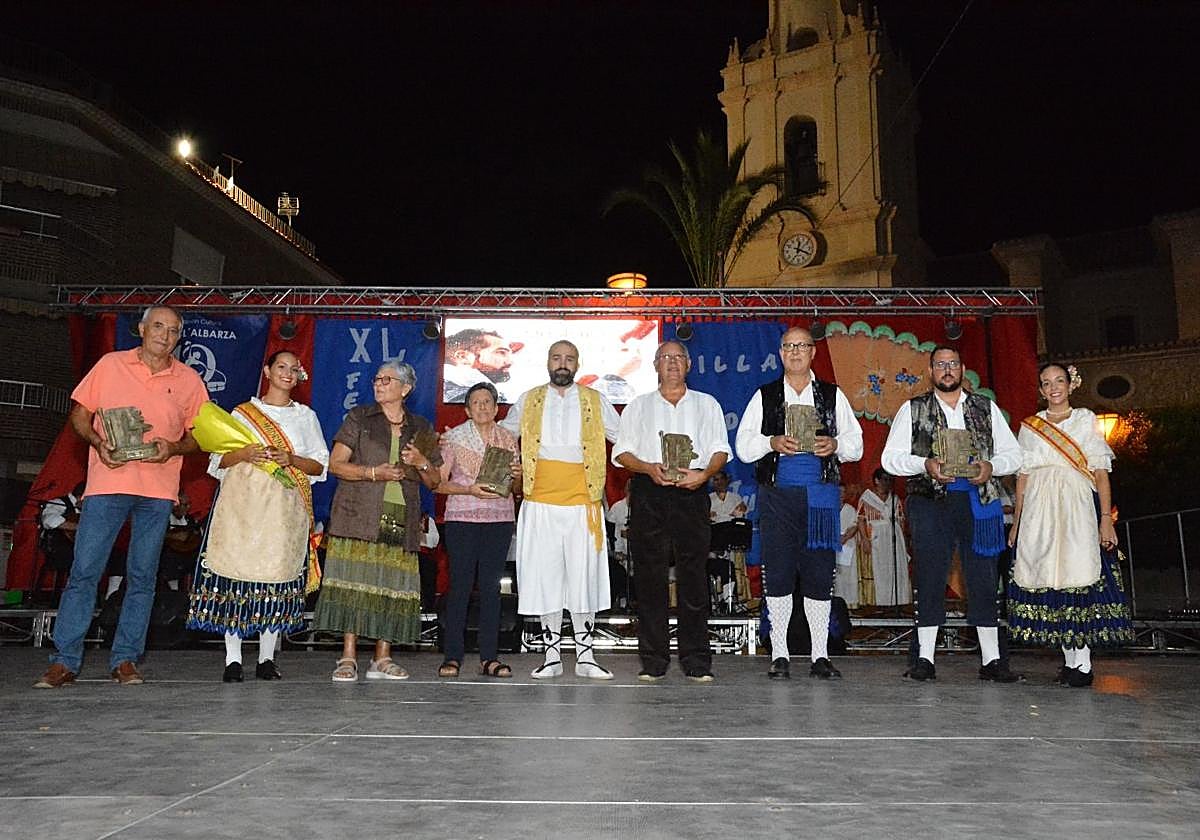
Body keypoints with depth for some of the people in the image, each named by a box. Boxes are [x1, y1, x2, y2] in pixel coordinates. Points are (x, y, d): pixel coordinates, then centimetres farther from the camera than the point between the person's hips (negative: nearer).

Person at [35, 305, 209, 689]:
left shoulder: (189, 379, 8)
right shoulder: (110, 365, 7)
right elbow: (79, 414, 10)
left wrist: (173, 448, -10)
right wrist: (98, 443, -9)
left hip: (158, 488, 1)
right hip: (107, 482, -1)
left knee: (142, 577, 5)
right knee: (83, 571, -2)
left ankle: (125, 660, 14)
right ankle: (64, 660, 7)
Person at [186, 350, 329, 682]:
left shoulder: (306, 416, 15)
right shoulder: (242, 413, 13)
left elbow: (320, 465, 11)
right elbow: (218, 460, 10)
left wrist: (292, 460, -8)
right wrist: (243, 454, -10)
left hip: (285, 510, 1)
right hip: (243, 506, -1)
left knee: (278, 573, -2)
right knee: (237, 572, -5)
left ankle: (267, 658, 7)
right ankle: (233, 659, 3)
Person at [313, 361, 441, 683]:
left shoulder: (421, 428, 15)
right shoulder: (358, 418, 8)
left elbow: (434, 481, 17)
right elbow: (335, 464, 1)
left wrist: (422, 463, -4)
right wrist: (373, 472, -12)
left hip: (402, 519, 2)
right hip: (359, 516, -2)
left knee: (393, 586, -1)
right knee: (354, 582, -8)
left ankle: (382, 659, 7)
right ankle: (348, 658, -2)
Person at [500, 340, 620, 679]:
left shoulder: (595, 401, 10)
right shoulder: (528, 401, 12)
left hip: (582, 502, -1)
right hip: (540, 503, 1)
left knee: (584, 578, 1)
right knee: (545, 578, 3)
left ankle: (585, 655, 11)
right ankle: (552, 655, 13)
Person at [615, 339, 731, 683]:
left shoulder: (707, 404, 18)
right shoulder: (639, 406, 18)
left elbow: (720, 450, 11)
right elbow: (621, 451, 11)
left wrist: (703, 474, -9)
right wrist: (648, 468, -8)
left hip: (691, 493, 0)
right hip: (648, 495, 1)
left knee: (693, 577, -3)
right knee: (650, 578, -1)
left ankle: (696, 661, 4)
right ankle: (653, 661, 5)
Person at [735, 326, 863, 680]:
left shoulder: (833, 396, 14)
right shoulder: (764, 396, 13)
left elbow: (855, 443, 11)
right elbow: (743, 445, 6)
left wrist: (835, 445, -10)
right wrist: (772, 442, -12)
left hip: (821, 494, 0)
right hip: (777, 493, 0)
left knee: (819, 572, 0)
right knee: (777, 572, 0)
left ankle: (820, 656, 9)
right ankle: (779, 655, 9)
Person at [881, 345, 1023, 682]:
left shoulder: (986, 408, 15)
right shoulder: (912, 410, 9)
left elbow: (1013, 454, 13)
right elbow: (891, 458, 3)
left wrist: (990, 466, -8)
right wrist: (925, 464, -15)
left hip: (977, 500, 2)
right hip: (930, 501, -1)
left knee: (983, 578, 2)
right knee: (930, 579, -1)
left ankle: (991, 660, 9)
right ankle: (925, 658, 5)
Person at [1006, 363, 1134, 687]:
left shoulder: (1086, 420, 9)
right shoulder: (1029, 427, 15)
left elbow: (1101, 472, 2)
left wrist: (1106, 519, -7)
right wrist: (1016, 522, 8)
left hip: (1078, 506, -2)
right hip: (1039, 510, 3)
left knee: (1079, 574, -10)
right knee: (1049, 578, -1)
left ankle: (1083, 663, -7)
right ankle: (1069, 659, 7)